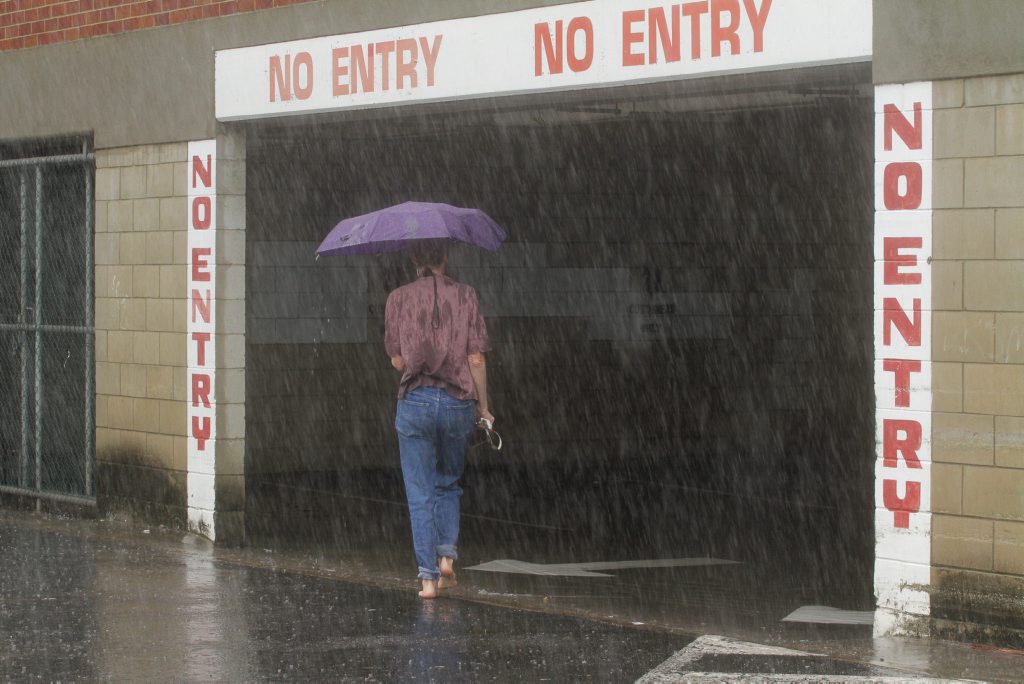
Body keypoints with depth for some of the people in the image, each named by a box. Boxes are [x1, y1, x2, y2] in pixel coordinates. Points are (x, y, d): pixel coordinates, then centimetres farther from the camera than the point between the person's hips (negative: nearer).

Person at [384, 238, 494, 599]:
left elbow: (397, 360, 3)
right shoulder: (465, 295, 0)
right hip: (458, 402, 1)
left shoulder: (398, 299, 1)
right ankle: (447, 554, 5)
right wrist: (483, 406, 6)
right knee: (449, 483, 21)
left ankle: (428, 575, -1)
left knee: (420, 494, 4)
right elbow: (477, 358, -3)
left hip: (415, 401, -1)